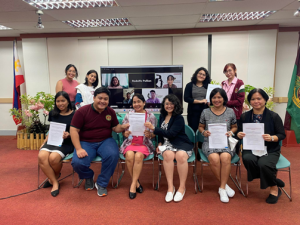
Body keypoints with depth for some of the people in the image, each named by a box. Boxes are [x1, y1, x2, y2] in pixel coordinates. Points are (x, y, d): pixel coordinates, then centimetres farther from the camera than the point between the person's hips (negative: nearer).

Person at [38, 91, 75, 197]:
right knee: (41, 156, -26)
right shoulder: (53, 114, 14)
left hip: (66, 143, -4)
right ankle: (55, 182, -8)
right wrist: (44, 142, 7)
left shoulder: (74, 115, -1)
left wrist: (68, 135, -19)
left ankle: (55, 177, 5)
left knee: (53, 158, -31)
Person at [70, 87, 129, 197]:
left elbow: (115, 127, 13)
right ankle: (88, 177, 13)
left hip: (105, 141, 2)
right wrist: (79, 149, -20)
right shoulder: (82, 111, -7)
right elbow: (74, 130, -9)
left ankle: (101, 183, -5)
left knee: (113, 155, -31)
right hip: (86, 142, -1)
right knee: (77, 163, -27)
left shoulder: (110, 111, 4)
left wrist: (123, 127, -12)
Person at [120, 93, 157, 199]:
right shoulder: (128, 115, 7)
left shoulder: (151, 116, 3)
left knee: (138, 156, -32)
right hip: (130, 142, 1)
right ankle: (136, 182, -7)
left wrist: (149, 134, -18)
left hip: (144, 143, -1)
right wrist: (125, 134, -15)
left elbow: (154, 134, 4)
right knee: (129, 155, -30)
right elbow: (123, 132, 8)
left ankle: (133, 185, -16)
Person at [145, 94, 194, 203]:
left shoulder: (179, 118, -6)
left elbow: (171, 134, -18)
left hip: (181, 144, -3)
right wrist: (160, 143, 7)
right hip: (167, 144, 3)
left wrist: (153, 128, -21)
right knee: (168, 155, -33)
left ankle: (182, 187, -19)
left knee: (181, 155, -37)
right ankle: (170, 187, -22)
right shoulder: (162, 116, 14)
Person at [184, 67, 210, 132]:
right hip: (193, 112, -1)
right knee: (193, 131, 2)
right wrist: (199, 101, -9)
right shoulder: (190, 85, 6)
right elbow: (186, 98, -4)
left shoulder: (208, 86, 8)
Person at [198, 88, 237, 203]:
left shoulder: (230, 112, 9)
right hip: (210, 142, 0)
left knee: (225, 157, -33)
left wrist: (231, 132, -3)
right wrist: (204, 132, -4)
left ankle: (222, 188, -17)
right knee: (214, 158, -32)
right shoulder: (205, 112, 9)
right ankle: (225, 185, -9)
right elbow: (200, 126, 18)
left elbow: (235, 127, 19)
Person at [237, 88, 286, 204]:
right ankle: (272, 180, -5)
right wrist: (239, 135, -11)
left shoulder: (274, 116, 1)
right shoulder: (244, 116, 8)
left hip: (270, 150, -2)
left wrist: (272, 138, -20)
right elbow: (240, 132, 14)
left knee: (263, 164, -33)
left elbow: (282, 135, 1)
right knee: (247, 159, -31)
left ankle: (274, 188, 1)